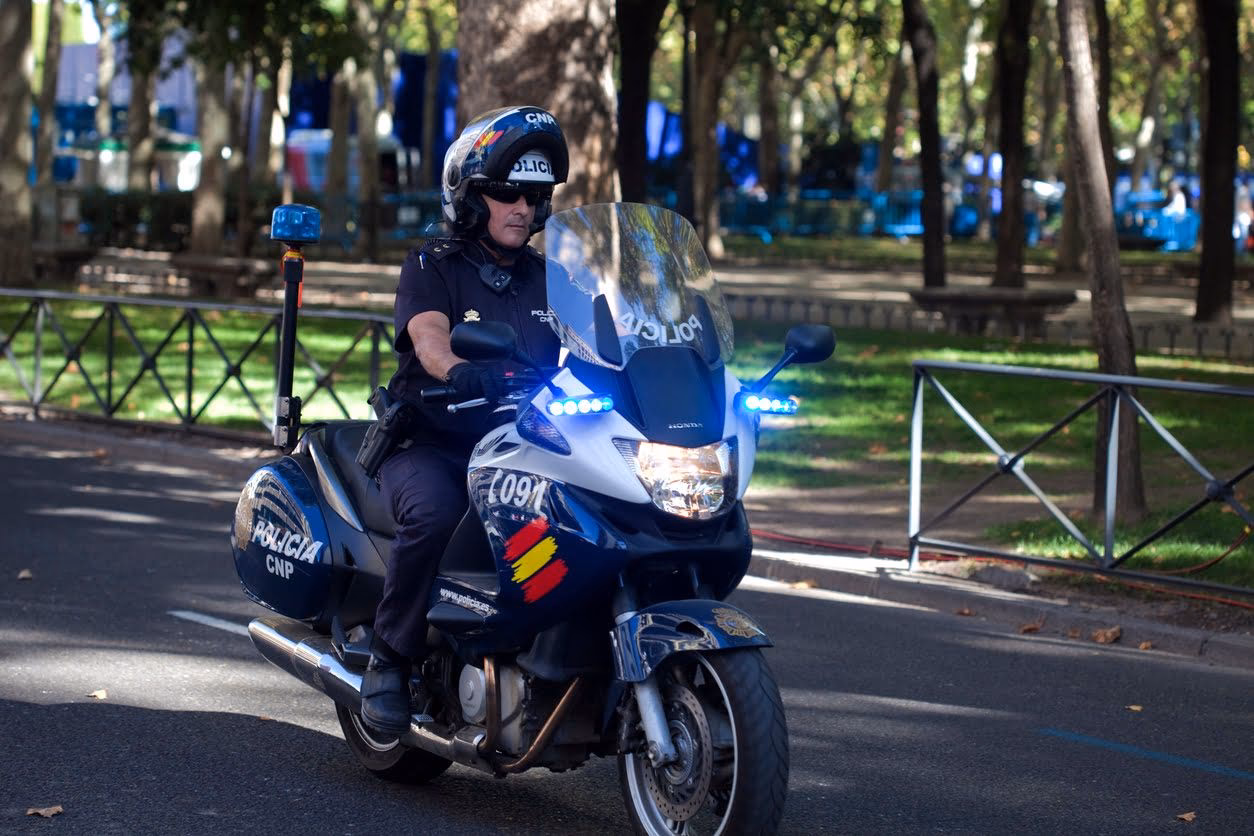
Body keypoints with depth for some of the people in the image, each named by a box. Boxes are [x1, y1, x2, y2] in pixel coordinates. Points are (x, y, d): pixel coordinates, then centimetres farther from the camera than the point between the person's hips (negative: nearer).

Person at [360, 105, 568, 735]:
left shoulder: (546, 280, 18)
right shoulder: (432, 267, 3)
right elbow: (429, 338, -17)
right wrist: (463, 373, -41)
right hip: (430, 442, -4)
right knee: (435, 513, -36)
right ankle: (390, 660, -19)